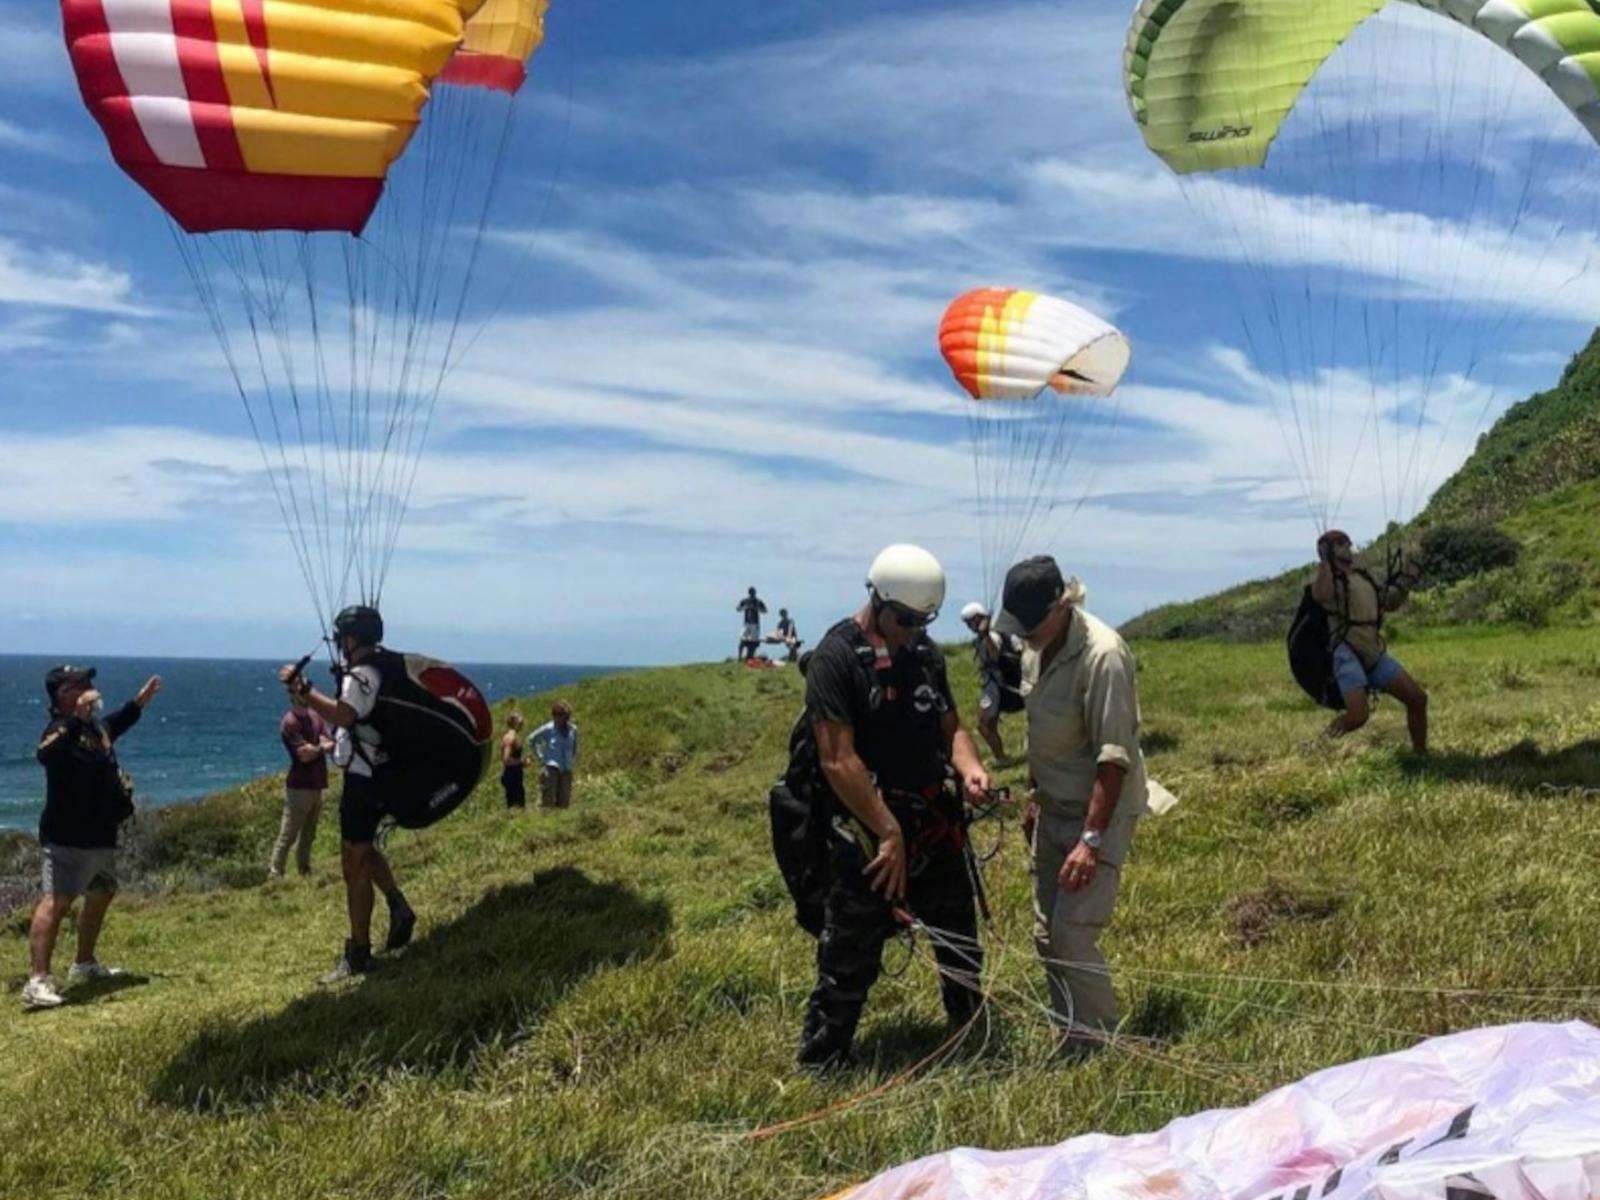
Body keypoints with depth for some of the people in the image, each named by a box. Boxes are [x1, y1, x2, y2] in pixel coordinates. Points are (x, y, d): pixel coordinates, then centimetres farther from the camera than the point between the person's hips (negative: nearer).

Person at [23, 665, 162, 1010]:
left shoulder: (93, 726, 12)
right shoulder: (62, 729, -18)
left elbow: (112, 727, 38)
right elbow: (46, 754, -42)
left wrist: (138, 703, 33)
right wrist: (77, 718, -51)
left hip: (100, 835, 11)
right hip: (68, 837, -10)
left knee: (101, 896, 23)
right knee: (56, 902, -16)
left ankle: (84, 964, 38)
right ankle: (37, 981, -20)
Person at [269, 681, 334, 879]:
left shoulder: (315, 717, 10)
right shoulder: (289, 723, -13)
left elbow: (331, 744, 1)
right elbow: (304, 754, -18)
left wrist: (314, 748, -18)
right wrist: (322, 746, -2)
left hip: (317, 786, 7)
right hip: (299, 787, -7)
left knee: (309, 834, 13)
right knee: (288, 835, -6)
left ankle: (304, 871, 20)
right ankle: (274, 873, -2)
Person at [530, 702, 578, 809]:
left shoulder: (573, 730, 6)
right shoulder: (548, 729, -4)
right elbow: (531, 740, 7)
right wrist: (540, 756, 2)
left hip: (566, 770, 4)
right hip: (550, 767, -4)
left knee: (564, 802, 5)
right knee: (547, 800, -7)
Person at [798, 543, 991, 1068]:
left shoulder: (926, 653, 7)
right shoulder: (836, 657, -14)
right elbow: (838, 760, -19)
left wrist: (968, 767, -6)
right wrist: (890, 833, -18)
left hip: (936, 832, 7)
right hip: (867, 841, -7)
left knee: (961, 947, 21)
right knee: (848, 966, 2)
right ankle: (818, 1069, 18)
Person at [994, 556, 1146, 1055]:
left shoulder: (1102, 655, -25)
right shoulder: (1037, 649, 2)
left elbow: (1114, 756, -26)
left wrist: (1092, 838, -28)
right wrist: (1035, 799, 18)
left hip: (1100, 808, -8)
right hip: (1054, 808, 8)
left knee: (1072, 934, -9)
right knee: (1048, 934, 13)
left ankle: (1097, 1045, 9)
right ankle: (1070, 1035, 28)